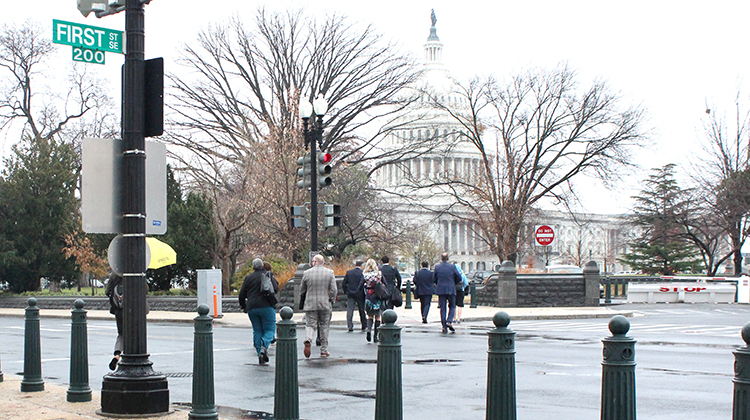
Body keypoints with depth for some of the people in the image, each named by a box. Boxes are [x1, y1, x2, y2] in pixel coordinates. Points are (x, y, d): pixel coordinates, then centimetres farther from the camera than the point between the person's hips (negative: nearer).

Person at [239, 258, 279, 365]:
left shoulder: (248, 278, 9)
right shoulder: (268, 275, 3)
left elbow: (242, 295, 9)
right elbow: (276, 289, -4)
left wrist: (243, 306, 23)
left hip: (252, 308, 3)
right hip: (266, 307, -2)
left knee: (257, 331, 10)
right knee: (270, 329, 3)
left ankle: (260, 354, 1)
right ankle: (264, 346, -25)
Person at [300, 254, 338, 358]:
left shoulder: (306, 273, -1)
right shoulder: (330, 272, -2)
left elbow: (301, 290, 8)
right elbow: (334, 290, -6)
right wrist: (332, 300, 8)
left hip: (310, 305, 0)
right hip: (325, 305, 0)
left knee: (310, 325, 4)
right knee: (324, 327, 11)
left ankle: (308, 340, -26)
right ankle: (324, 350, 14)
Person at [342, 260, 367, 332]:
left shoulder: (349, 272, 3)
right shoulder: (362, 273, -7)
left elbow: (343, 284, 3)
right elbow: (363, 282, -16)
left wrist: (346, 291, 13)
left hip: (350, 294, 2)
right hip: (359, 294, -2)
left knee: (349, 310, 3)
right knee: (362, 310, 10)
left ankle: (350, 326, -4)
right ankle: (364, 326, 17)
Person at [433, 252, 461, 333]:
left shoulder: (437, 267, -1)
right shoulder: (452, 267, -3)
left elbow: (434, 279, 5)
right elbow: (459, 278, 1)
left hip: (440, 290, 1)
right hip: (451, 290, -1)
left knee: (442, 308, 6)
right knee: (452, 306, 11)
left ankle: (444, 326, 2)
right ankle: (449, 321, -10)